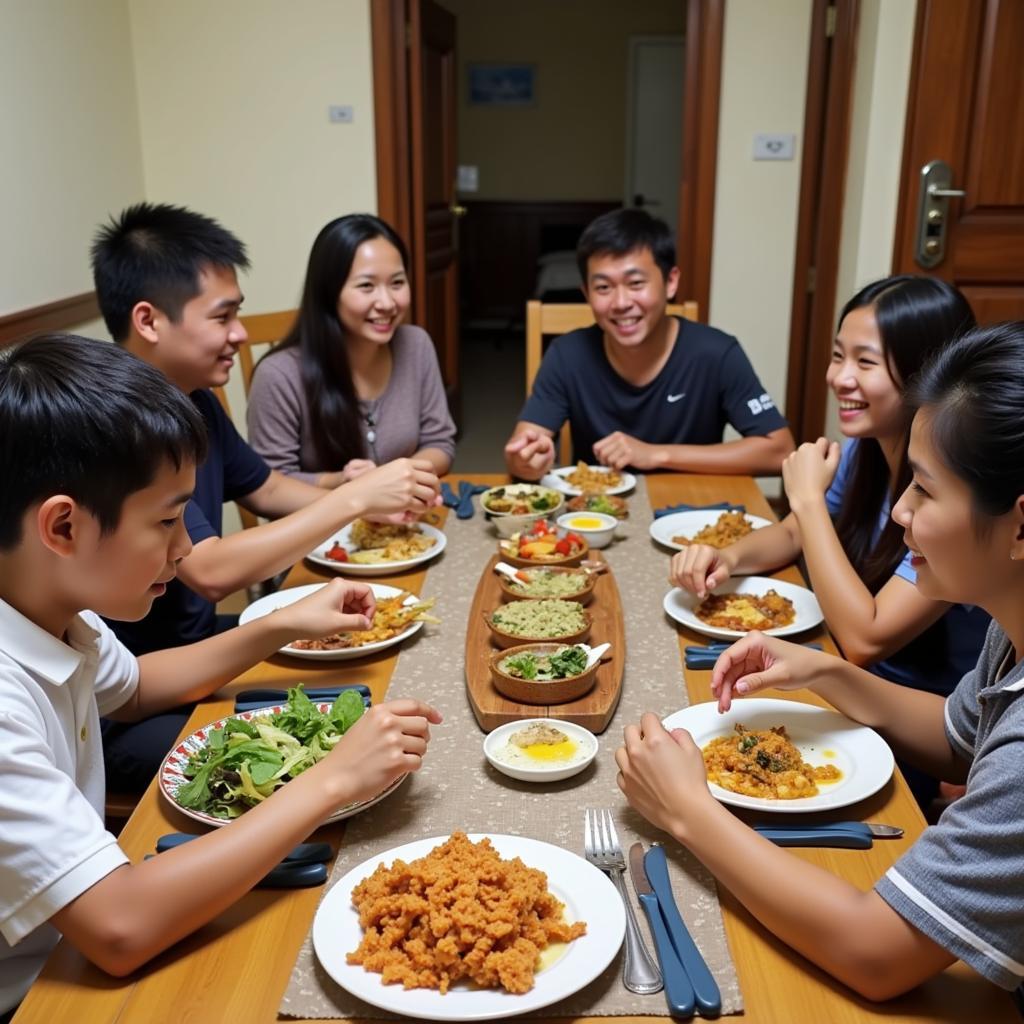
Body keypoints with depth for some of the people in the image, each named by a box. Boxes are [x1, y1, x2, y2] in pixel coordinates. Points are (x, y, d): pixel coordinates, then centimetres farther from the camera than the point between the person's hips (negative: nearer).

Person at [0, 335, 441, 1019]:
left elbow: (128, 689, 14)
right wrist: (332, 780, -31)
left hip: (71, 947, 7)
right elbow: (120, 928, -36)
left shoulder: (57, 612, -7)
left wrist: (281, 628, 2)